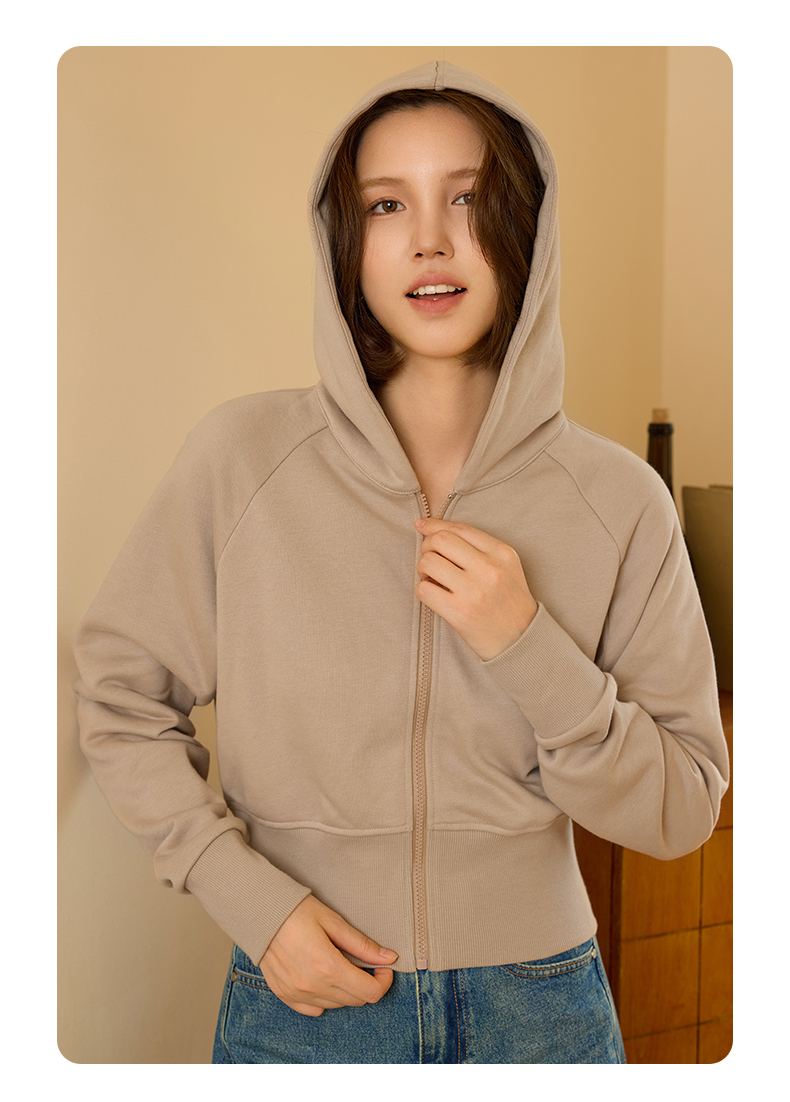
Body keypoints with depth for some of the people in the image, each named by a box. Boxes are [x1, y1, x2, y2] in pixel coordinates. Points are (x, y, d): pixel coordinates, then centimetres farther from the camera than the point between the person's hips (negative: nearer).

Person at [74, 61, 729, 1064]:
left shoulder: (618, 499, -8)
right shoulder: (244, 456, -10)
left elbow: (681, 813, -5)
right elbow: (120, 695, -1)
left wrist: (531, 648, -19)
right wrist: (249, 897, -11)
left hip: (541, 1008, 2)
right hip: (301, 1001, -1)